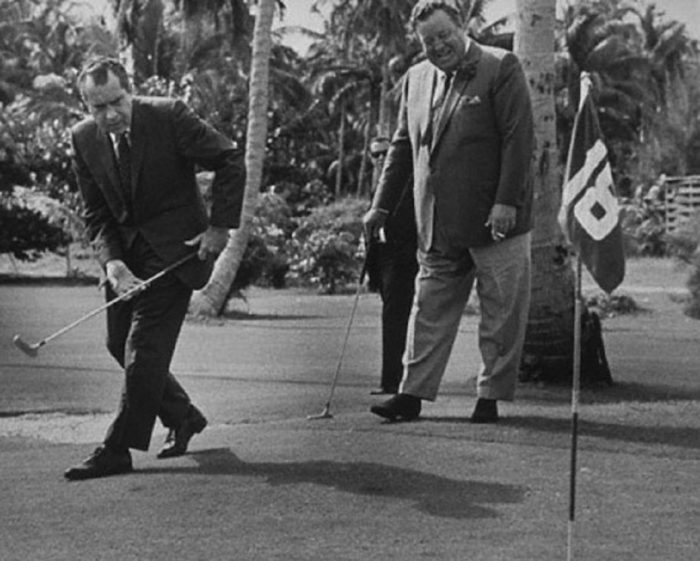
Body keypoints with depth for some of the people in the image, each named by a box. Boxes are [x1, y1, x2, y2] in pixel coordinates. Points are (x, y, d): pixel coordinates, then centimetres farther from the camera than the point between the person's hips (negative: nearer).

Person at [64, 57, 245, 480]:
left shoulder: (169, 116, -17)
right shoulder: (84, 138, -4)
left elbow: (231, 162, -10)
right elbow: (96, 214, 0)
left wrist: (220, 226, -13)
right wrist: (112, 263, -17)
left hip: (177, 247, -6)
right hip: (126, 249, 6)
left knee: (144, 346, -11)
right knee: (120, 345, 10)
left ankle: (118, 450, -7)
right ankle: (183, 418, 29)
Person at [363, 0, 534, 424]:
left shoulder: (501, 68, -5)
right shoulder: (416, 79, 12)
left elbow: (519, 139, -11)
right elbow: (402, 146, 19)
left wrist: (506, 202, -17)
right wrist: (382, 205, 14)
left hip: (496, 219, -5)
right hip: (439, 227, 5)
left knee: (501, 316, 1)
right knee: (430, 311, 7)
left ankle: (491, 397, 10)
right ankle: (413, 395, 11)